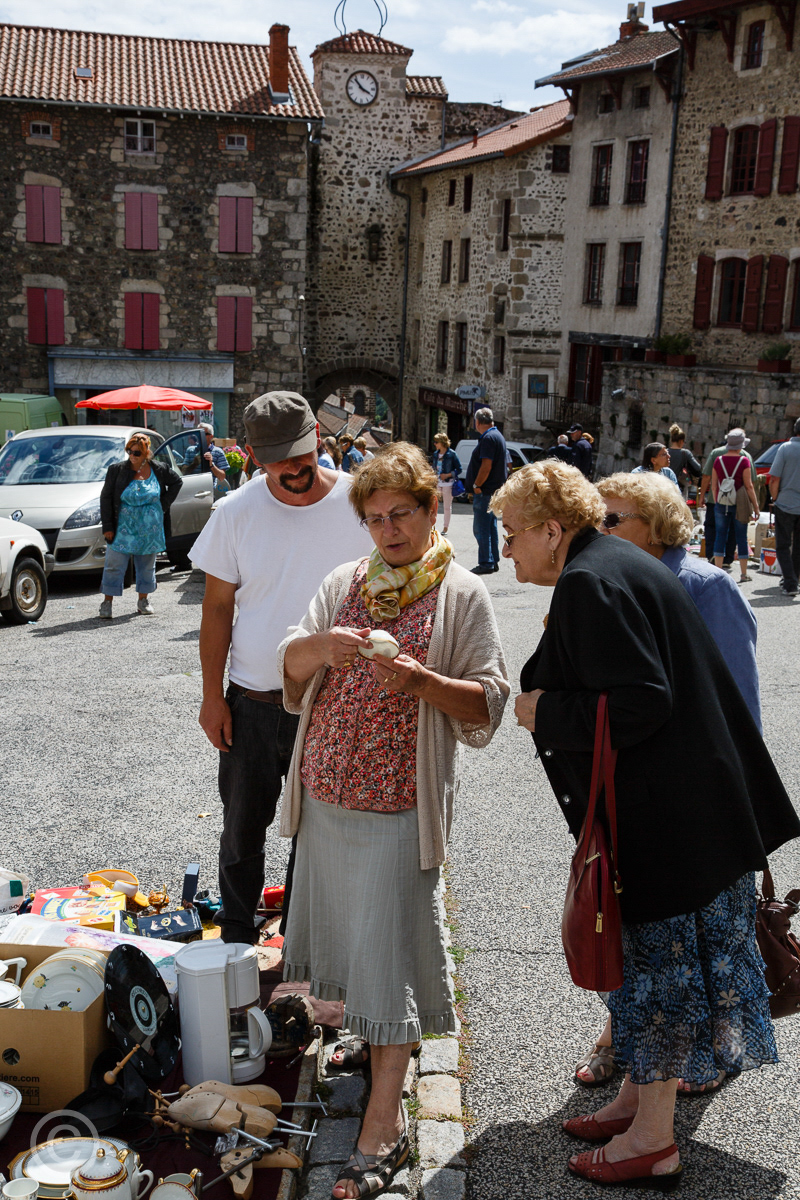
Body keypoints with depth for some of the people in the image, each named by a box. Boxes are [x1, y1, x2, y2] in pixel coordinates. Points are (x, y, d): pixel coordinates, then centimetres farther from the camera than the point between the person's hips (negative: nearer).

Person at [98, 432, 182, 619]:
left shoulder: (159, 470, -1)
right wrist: (107, 526, -6)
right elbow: (105, 498, -1)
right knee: (114, 565, -2)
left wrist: (164, 504, 4)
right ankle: (107, 602, 6)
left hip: (150, 530, 2)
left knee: (147, 566, 11)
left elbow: (177, 481, 15)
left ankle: (143, 601, 24)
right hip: (123, 528, -2)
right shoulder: (117, 470, -5)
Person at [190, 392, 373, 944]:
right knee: (243, 829, 14)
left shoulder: (362, 504, -8)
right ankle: (237, 943, 34)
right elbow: (217, 608, 2)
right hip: (252, 705, 1)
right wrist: (213, 696, 0)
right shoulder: (237, 512, -5)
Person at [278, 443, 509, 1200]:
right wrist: (322, 646, -17)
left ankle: (384, 1125, 4)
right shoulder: (345, 584, 10)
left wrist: (420, 679, -25)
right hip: (327, 792, 5)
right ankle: (366, 1041, 41)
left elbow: (488, 703, -8)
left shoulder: (462, 595, -3)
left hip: (400, 799, -5)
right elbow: (290, 668, 5)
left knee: (390, 952, -4)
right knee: (348, 932, 17)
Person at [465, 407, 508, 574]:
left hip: (485, 491, -10)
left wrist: (476, 485, -16)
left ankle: (486, 563, -6)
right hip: (494, 490, 10)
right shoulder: (497, 435, 16)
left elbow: (486, 466, -24)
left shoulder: (488, 438, -16)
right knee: (490, 527, 15)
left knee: (481, 529, -7)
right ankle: (494, 561, 20)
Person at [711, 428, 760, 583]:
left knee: (720, 535, 8)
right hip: (739, 505, -3)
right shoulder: (744, 460, -8)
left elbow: (714, 485, 6)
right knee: (742, 537, 4)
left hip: (721, 504, 3)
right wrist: (756, 506, -1)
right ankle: (743, 574, 8)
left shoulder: (718, 460, 2)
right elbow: (749, 486, -8)